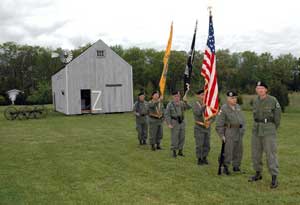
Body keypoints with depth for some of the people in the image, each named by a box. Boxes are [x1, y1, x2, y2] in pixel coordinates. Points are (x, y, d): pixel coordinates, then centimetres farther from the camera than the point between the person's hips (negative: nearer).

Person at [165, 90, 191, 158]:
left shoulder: (182, 103, 5)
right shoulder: (170, 104, -6)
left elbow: (189, 107, -7)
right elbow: (167, 114, -9)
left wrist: (186, 102, -25)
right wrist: (169, 124, -16)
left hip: (182, 122, 4)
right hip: (174, 122, -4)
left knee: (182, 137, 8)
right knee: (174, 138, -2)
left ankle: (180, 151, 20)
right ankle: (174, 152, 9)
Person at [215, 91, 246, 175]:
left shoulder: (238, 107, 8)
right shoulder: (224, 108, -12)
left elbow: (242, 119, 17)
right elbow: (219, 123, -12)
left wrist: (242, 130, 12)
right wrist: (222, 135, -14)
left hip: (238, 132, 6)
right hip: (229, 132, -6)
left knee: (238, 150, 10)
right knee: (228, 150, -8)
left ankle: (236, 166, 22)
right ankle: (225, 167, 6)